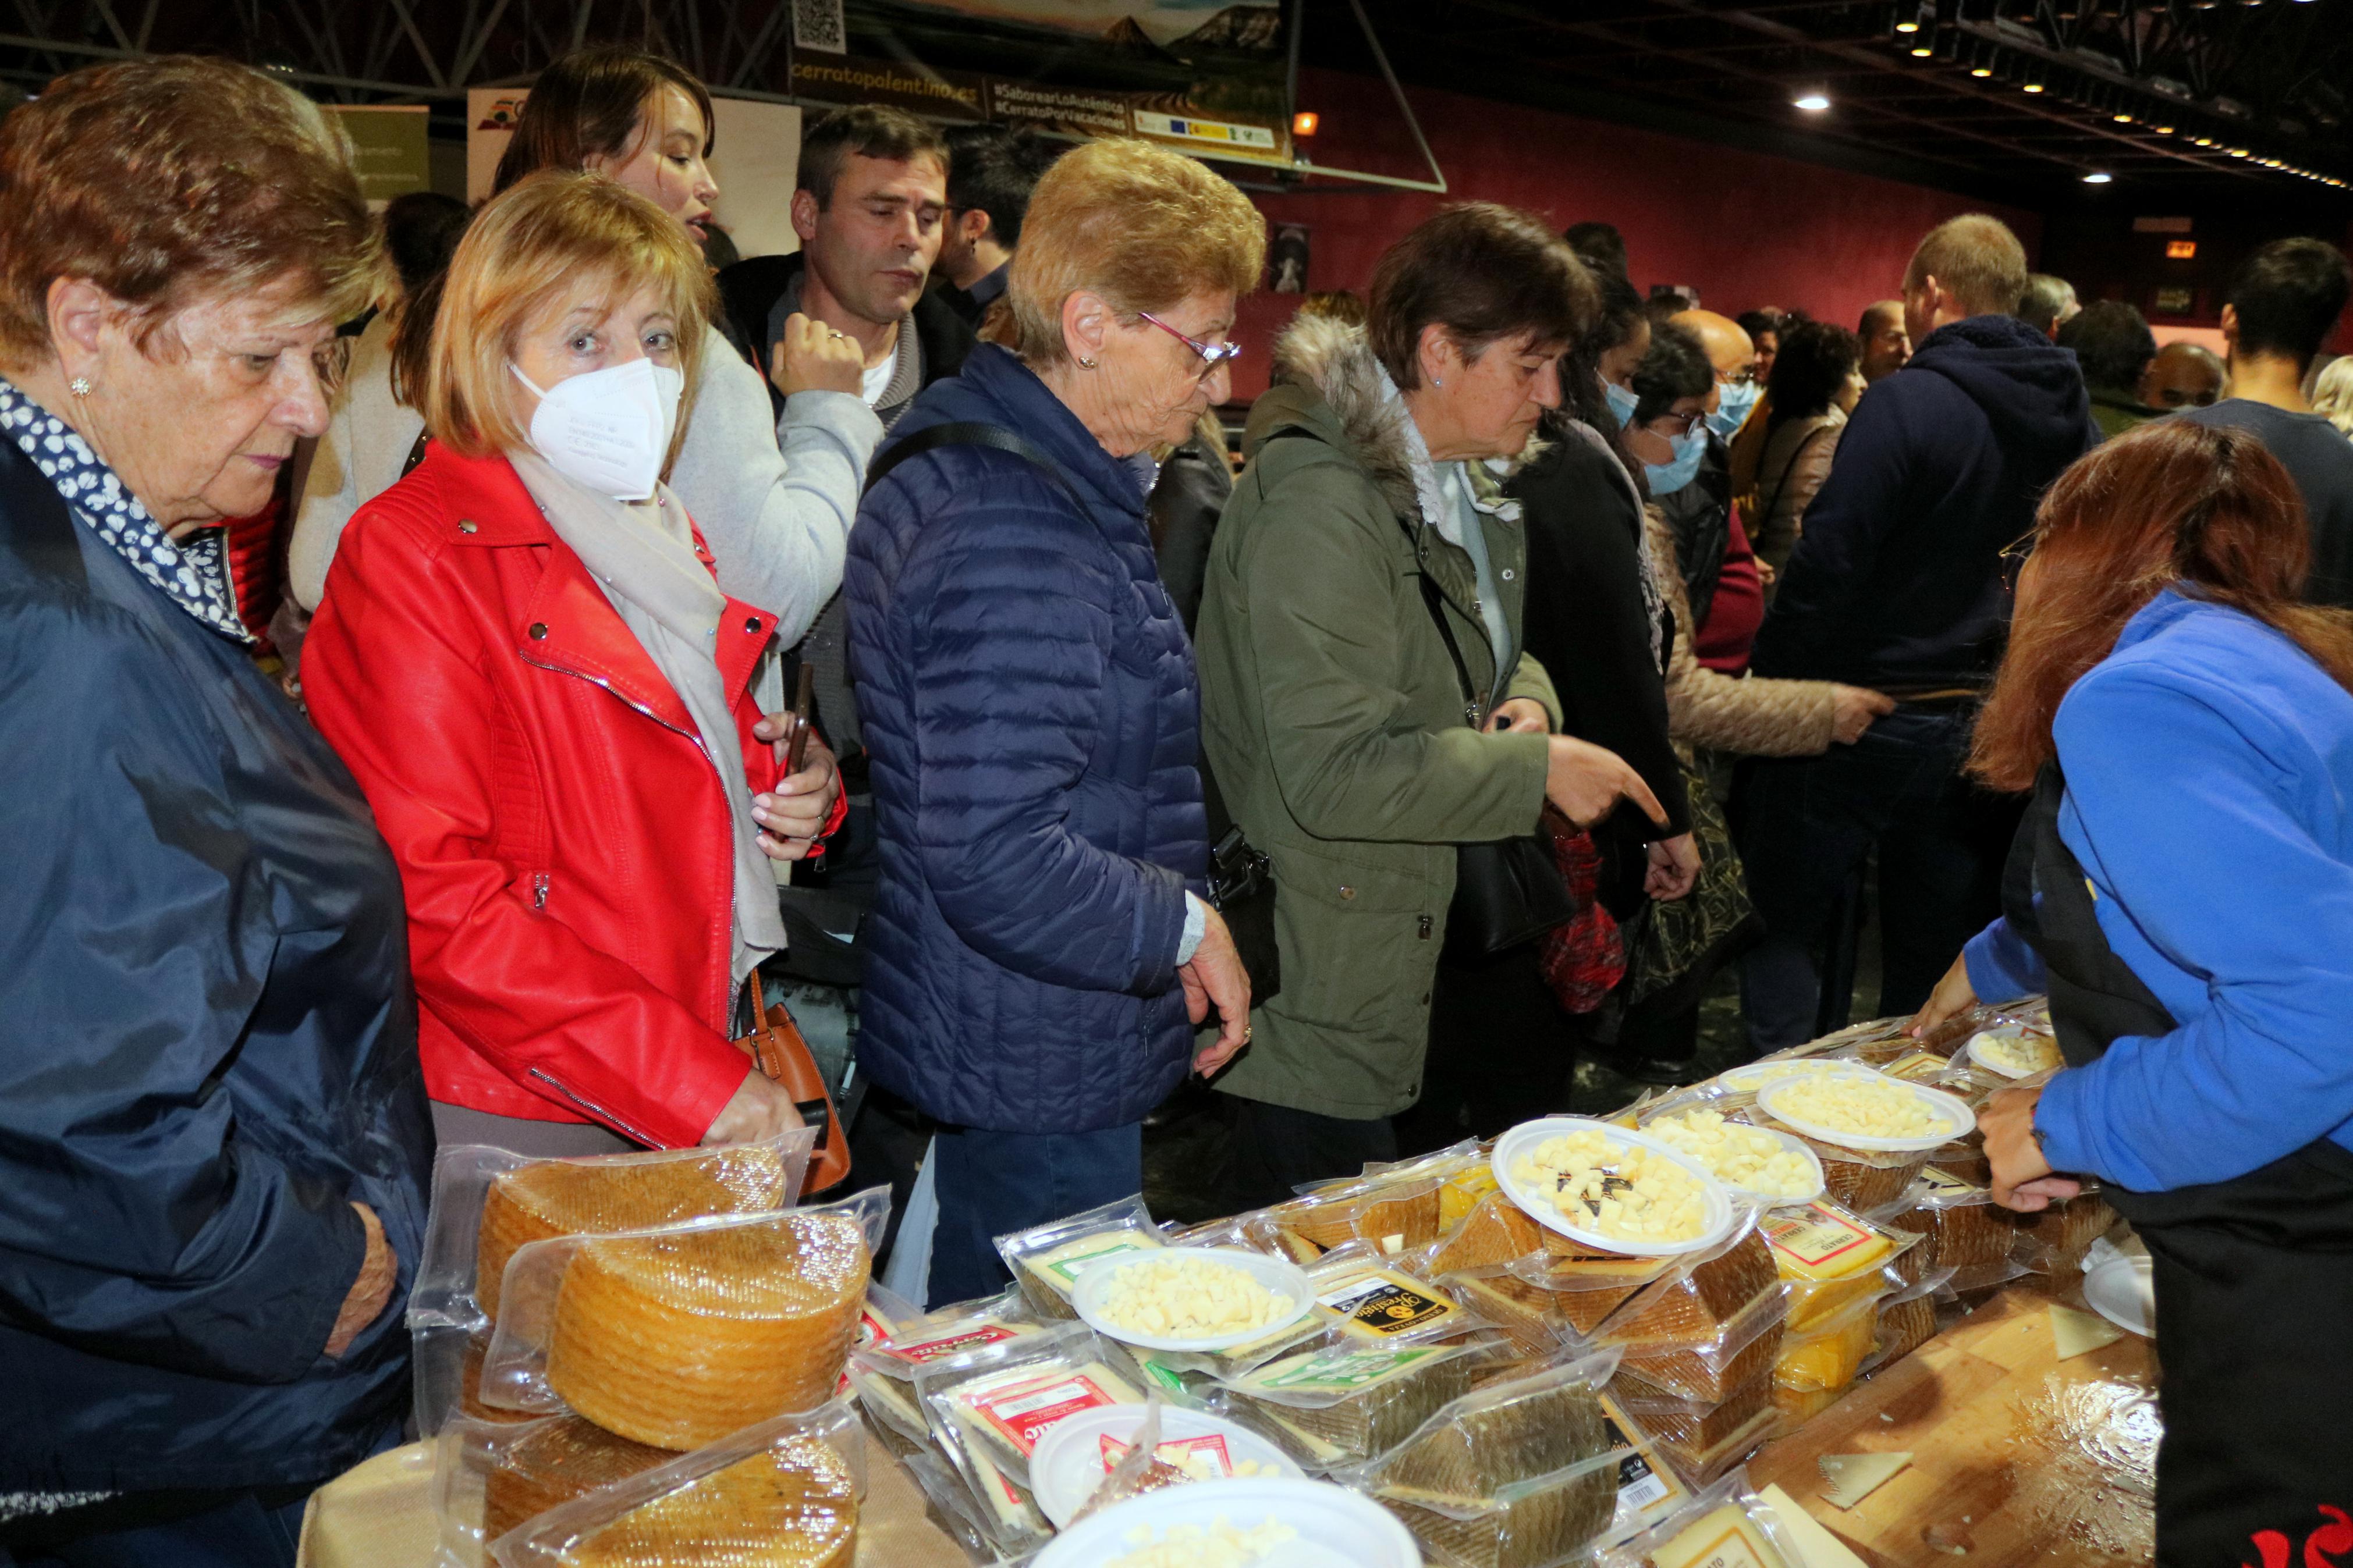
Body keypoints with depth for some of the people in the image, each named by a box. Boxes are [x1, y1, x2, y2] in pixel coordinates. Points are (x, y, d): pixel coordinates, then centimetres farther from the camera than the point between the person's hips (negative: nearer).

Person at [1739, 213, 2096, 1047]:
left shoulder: (1905, 403, -16)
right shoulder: (2072, 421, 5)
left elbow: (1827, 563, -21)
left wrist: (1772, 685, -12)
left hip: (1867, 719, -6)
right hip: (1988, 724, 6)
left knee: (1782, 919, 8)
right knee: (1937, 947, 15)